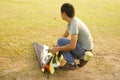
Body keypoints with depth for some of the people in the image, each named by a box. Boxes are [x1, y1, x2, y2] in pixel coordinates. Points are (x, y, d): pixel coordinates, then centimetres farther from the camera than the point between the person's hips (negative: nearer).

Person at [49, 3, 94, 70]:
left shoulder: (74, 24, -26)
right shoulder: (72, 21, 4)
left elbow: (72, 46, -33)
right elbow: (64, 36, 14)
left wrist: (57, 49, -22)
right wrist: (56, 47, 9)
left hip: (84, 50, -9)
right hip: (85, 48, 9)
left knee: (60, 41, -17)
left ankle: (71, 64, -7)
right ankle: (82, 58, 12)